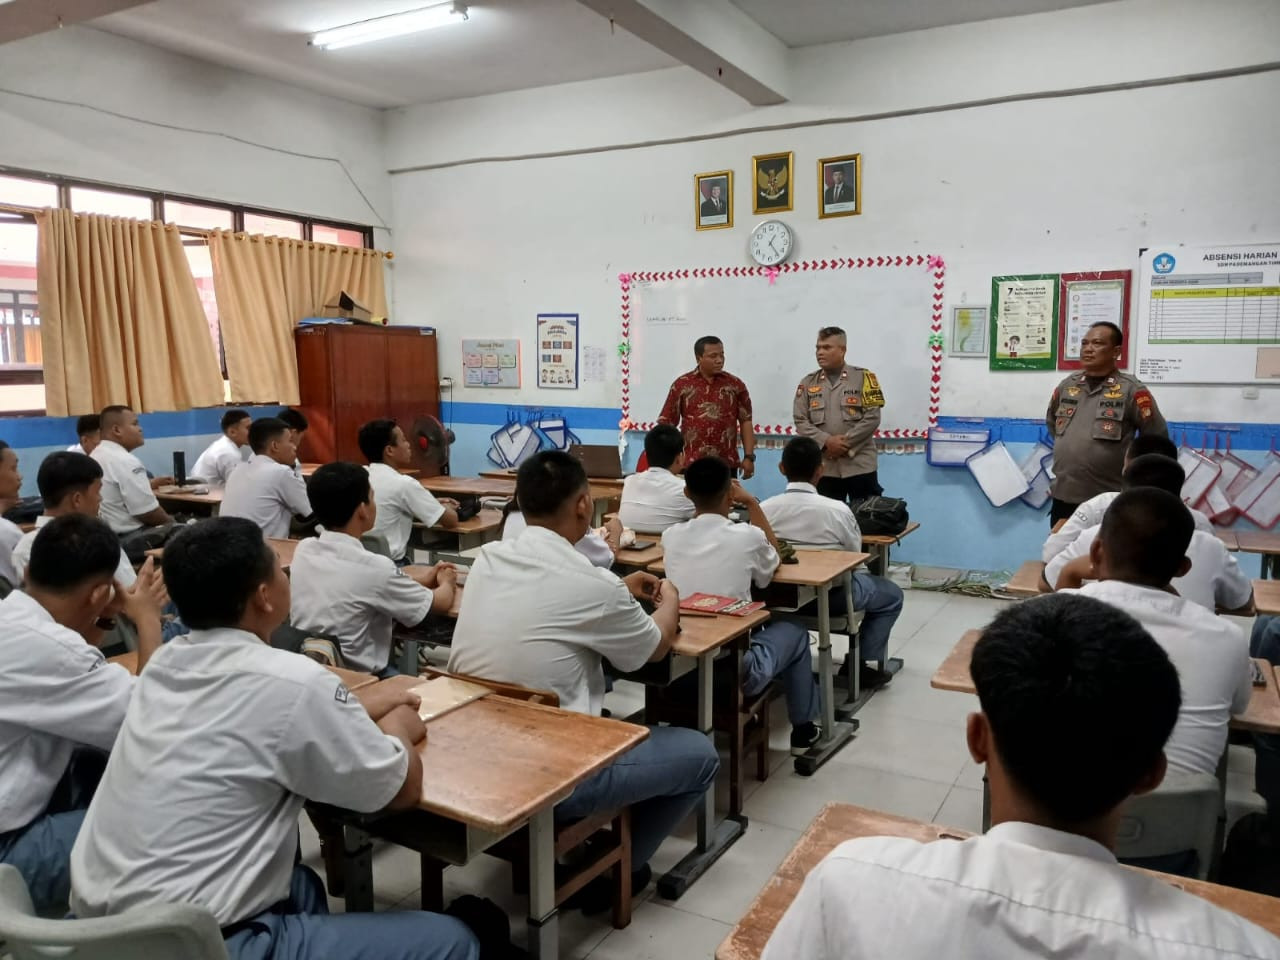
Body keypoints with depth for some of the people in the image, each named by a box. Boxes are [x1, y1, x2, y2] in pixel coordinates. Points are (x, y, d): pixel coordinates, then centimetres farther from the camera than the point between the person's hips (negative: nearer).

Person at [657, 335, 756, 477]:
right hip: (691, 465, -1)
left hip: (727, 465, 1)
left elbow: (745, 422, 7)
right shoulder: (682, 384, 3)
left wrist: (749, 457, -1)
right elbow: (667, 422, 4)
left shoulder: (735, 385, 6)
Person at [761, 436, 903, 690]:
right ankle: (860, 665, 17)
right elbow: (855, 556, -4)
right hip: (832, 596, -4)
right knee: (892, 594, 21)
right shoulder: (837, 510, -19)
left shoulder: (765, 509, -12)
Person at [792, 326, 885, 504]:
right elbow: (800, 421, 2)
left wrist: (845, 442, -13)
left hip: (859, 465, -2)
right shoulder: (808, 383, 9)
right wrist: (826, 442, -13)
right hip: (824, 467, 3)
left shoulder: (863, 377, 1)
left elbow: (872, 417, -6)